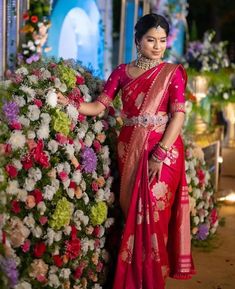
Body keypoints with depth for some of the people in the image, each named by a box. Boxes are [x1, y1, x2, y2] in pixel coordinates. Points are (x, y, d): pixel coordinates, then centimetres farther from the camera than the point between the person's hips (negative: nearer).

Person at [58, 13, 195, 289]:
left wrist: (160, 154, -16)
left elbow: (179, 114, -6)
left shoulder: (172, 72, 2)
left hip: (164, 149, -2)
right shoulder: (122, 72, 9)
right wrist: (69, 103, -14)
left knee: (155, 214, -3)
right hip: (130, 149, 2)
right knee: (133, 212, 5)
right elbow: (99, 105, 4)